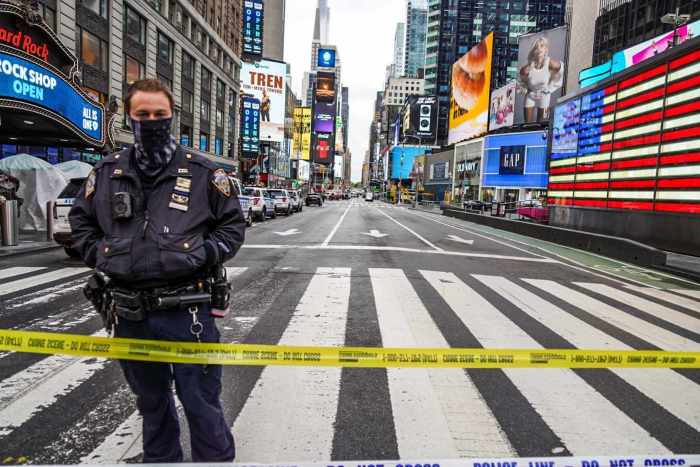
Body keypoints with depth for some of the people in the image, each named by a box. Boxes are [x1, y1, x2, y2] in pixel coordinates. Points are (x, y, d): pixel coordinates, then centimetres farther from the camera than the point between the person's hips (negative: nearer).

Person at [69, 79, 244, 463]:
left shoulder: (202, 172, -2)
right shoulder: (107, 173, 7)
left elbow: (233, 224, 4)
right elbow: (80, 220, 19)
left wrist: (201, 255, -10)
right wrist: (100, 256, 3)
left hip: (186, 311, -4)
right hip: (129, 313, 4)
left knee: (201, 405, 5)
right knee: (151, 402, 23)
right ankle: (159, 459, 43)